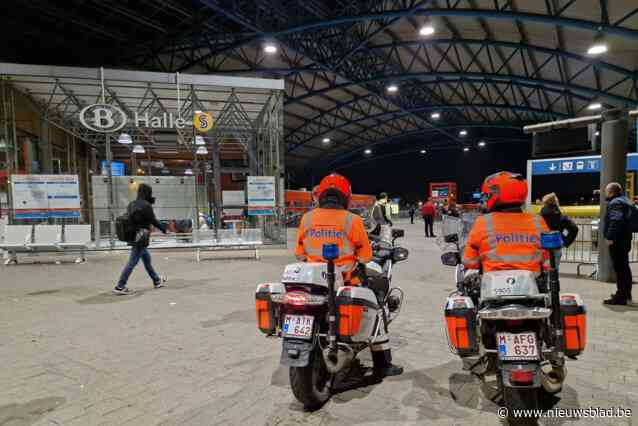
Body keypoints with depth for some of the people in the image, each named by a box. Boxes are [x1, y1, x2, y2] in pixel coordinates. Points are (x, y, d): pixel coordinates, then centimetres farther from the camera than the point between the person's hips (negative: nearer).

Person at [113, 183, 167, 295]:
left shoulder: (132, 204, 8)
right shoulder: (146, 205, -15)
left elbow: (130, 219, 10)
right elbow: (153, 220, -9)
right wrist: (163, 228, 5)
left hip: (132, 237, 9)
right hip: (141, 239, -9)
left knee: (147, 258, 19)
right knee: (132, 262, -3)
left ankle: (157, 281, 32)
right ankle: (120, 286, 1)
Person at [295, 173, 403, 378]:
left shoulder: (307, 218, 0)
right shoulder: (352, 220, -10)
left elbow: (299, 253, 7)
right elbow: (365, 255, -3)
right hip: (346, 282, -3)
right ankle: (382, 365, 18)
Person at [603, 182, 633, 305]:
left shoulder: (615, 203, -15)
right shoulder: (624, 200, 18)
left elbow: (615, 221, -27)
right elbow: (625, 219, 21)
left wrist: (610, 237, -26)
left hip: (617, 240, -11)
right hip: (625, 239, 11)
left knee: (619, 268, -9)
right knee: (624, 266, 18)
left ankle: (621, 296, -6)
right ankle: (626, 293, 28)